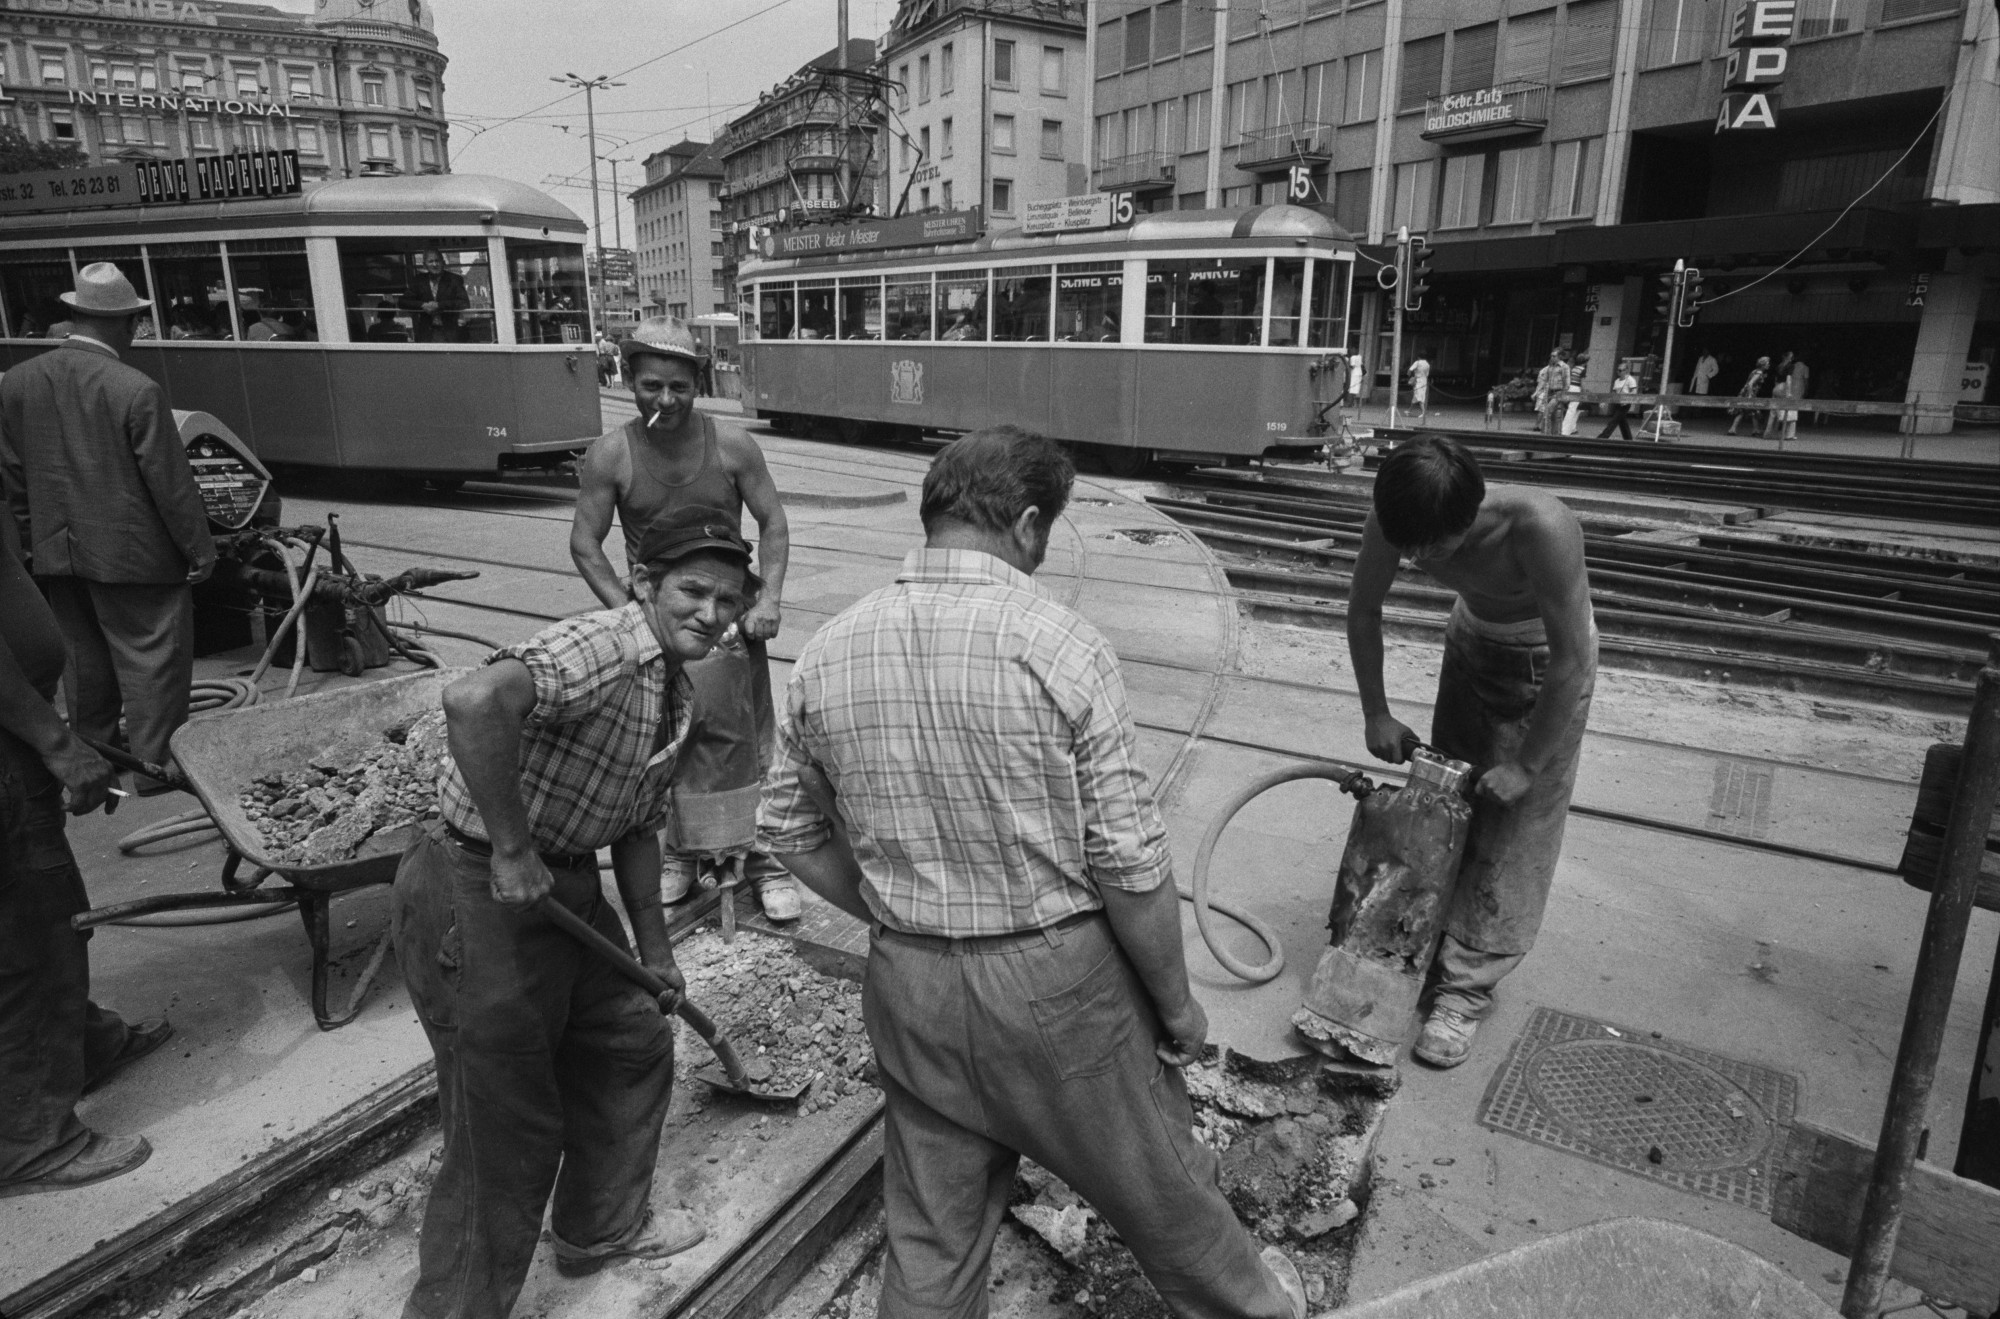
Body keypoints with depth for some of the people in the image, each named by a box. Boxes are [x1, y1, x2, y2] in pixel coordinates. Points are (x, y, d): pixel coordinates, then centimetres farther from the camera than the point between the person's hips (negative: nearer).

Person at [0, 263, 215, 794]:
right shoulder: (138, 391, -19)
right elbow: (171, 482, -16)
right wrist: (200, 549, -6)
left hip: (55, 552, 7)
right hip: (132, 552, -7)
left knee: (83, 657, 21)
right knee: (153, 661, 5)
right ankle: (155, 767, 11)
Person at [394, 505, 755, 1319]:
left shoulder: (679, 697, 8)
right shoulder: (603, 649, -23)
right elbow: (475, 700, -43)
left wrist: (655, 952, 21)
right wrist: (511, 848, -33)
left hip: (567, 887, 10)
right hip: (473, 898, -10)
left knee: (635, 1043, 23)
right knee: (507, 1132, 3)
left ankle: (601, 1228, 46)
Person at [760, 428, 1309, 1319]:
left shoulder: (825, 655, -5)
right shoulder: (1060, 647, -19)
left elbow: (788, 830, 6)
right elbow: (1130, 863, -16)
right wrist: (1177, 1004, -2)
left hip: (907, 988, 4)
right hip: (1056, 980, -3)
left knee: (930, 1239, 21)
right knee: (1157, 1186, 23)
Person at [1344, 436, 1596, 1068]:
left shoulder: (1539, 528, -41)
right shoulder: (1397, 521, -27)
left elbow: (1573, 661, -32)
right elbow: (1363, 612, -8)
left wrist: (1526, 765, -25)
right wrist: (1376, 713, -8)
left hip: (1549, 658, -5)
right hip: (1472, 639, 5)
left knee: (1515, 824, -5)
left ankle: (1468, 988, 4)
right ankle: (1434, 946, 26)